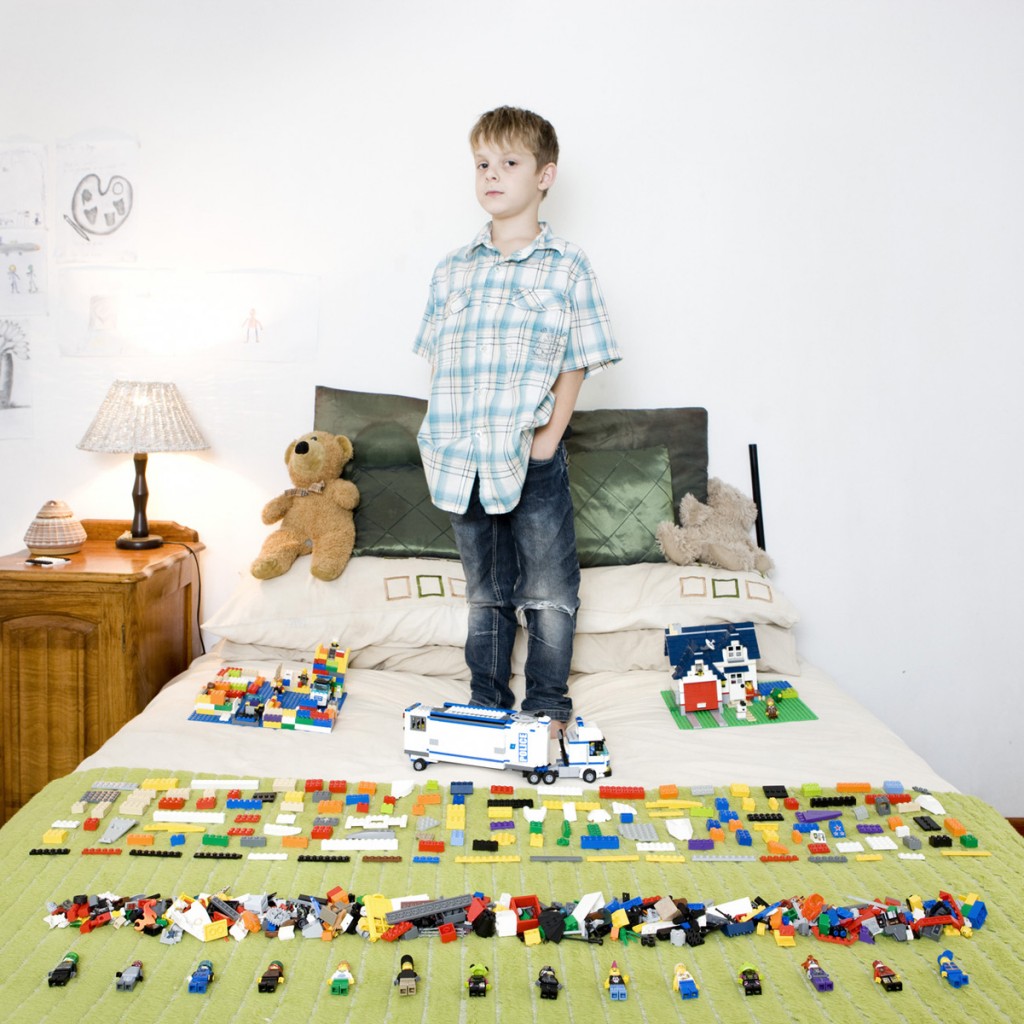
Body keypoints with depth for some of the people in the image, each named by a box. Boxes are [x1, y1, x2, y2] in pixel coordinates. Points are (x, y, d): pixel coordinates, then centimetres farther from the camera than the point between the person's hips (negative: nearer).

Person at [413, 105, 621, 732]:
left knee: (548, 592, 6)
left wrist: (549, 435, -10)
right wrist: (446, 439, 1)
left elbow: (578, 362, -1)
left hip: (534, 461, -3)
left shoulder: (567, 266, -2)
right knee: (485, 592, 15)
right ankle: (488, 704, 28)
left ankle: (549, 708, 22)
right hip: (464, 460, 3)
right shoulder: (454, 269, 9)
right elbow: (438, 358, 12)